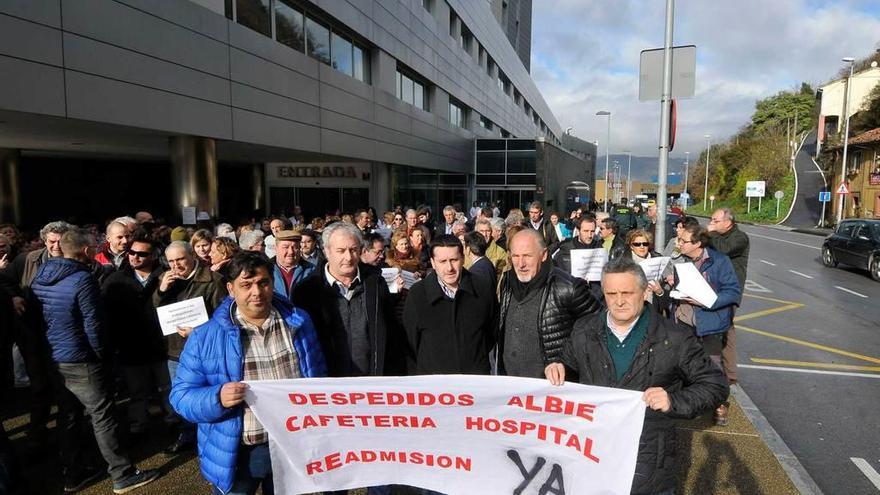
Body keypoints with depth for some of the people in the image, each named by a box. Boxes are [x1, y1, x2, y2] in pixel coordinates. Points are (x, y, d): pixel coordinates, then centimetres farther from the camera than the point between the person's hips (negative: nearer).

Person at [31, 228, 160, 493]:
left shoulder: (40, 278, 4)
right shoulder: (82, 279, -20)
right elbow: (93, 325, -18)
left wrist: (49, 348, 19)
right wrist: (102, 354, -3)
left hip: (53, 360, 8)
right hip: (81, 362, -8)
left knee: (68, 416, 17)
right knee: (103, 418, 0)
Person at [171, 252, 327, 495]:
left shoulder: (299, 322, -1)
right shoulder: (205, 336, -8)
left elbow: (319, 378, 7)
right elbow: (181, 395, -6)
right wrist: (217, 398, -26)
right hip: (236, 453, -1)